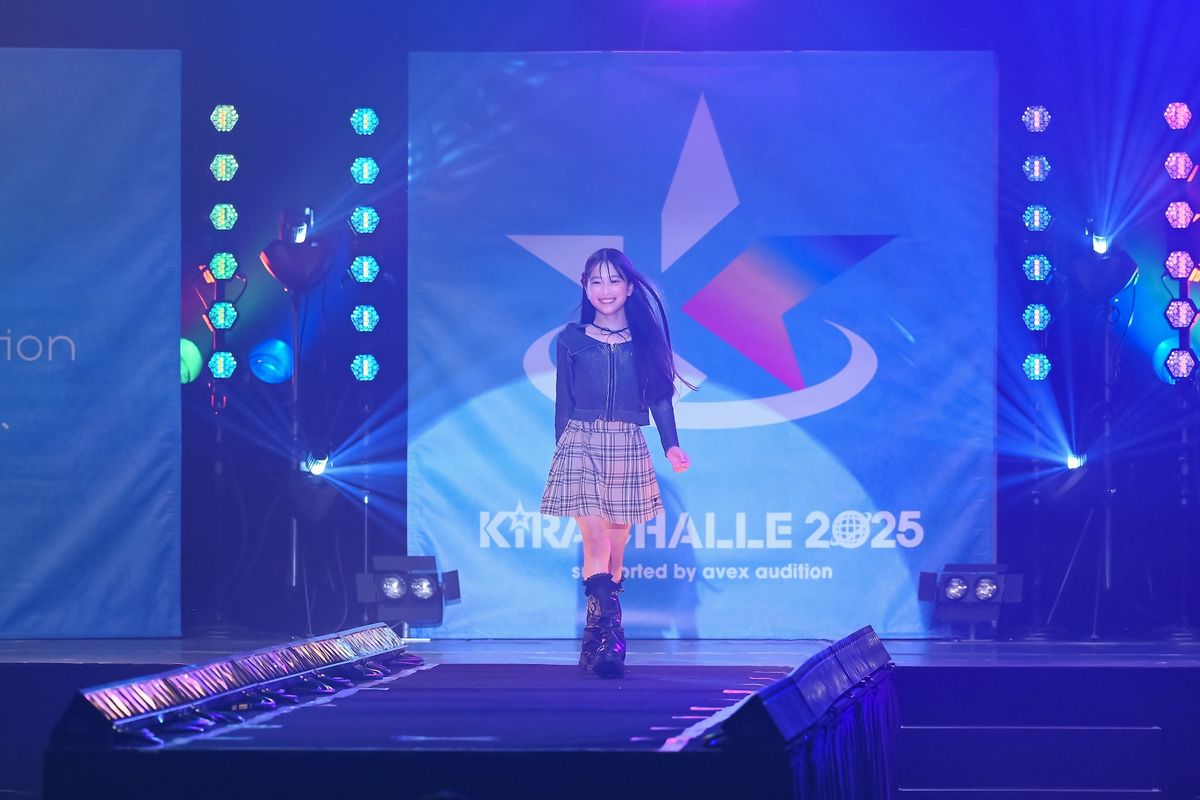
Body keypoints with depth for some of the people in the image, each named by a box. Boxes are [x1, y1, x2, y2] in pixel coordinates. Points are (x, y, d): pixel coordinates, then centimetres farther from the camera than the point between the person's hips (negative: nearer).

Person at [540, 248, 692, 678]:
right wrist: (562, 449, 6)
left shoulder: (645, 339, 8)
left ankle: (595, 642, 11)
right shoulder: (571, 340, 6)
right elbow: (563, 403, 9)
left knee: (615, 550, 3)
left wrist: (671, 445, -5)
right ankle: (609, 639, -24)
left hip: (627, 448, 2)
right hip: (581, 445, -1)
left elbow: (660, 397, 7)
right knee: (596, 542, -15)